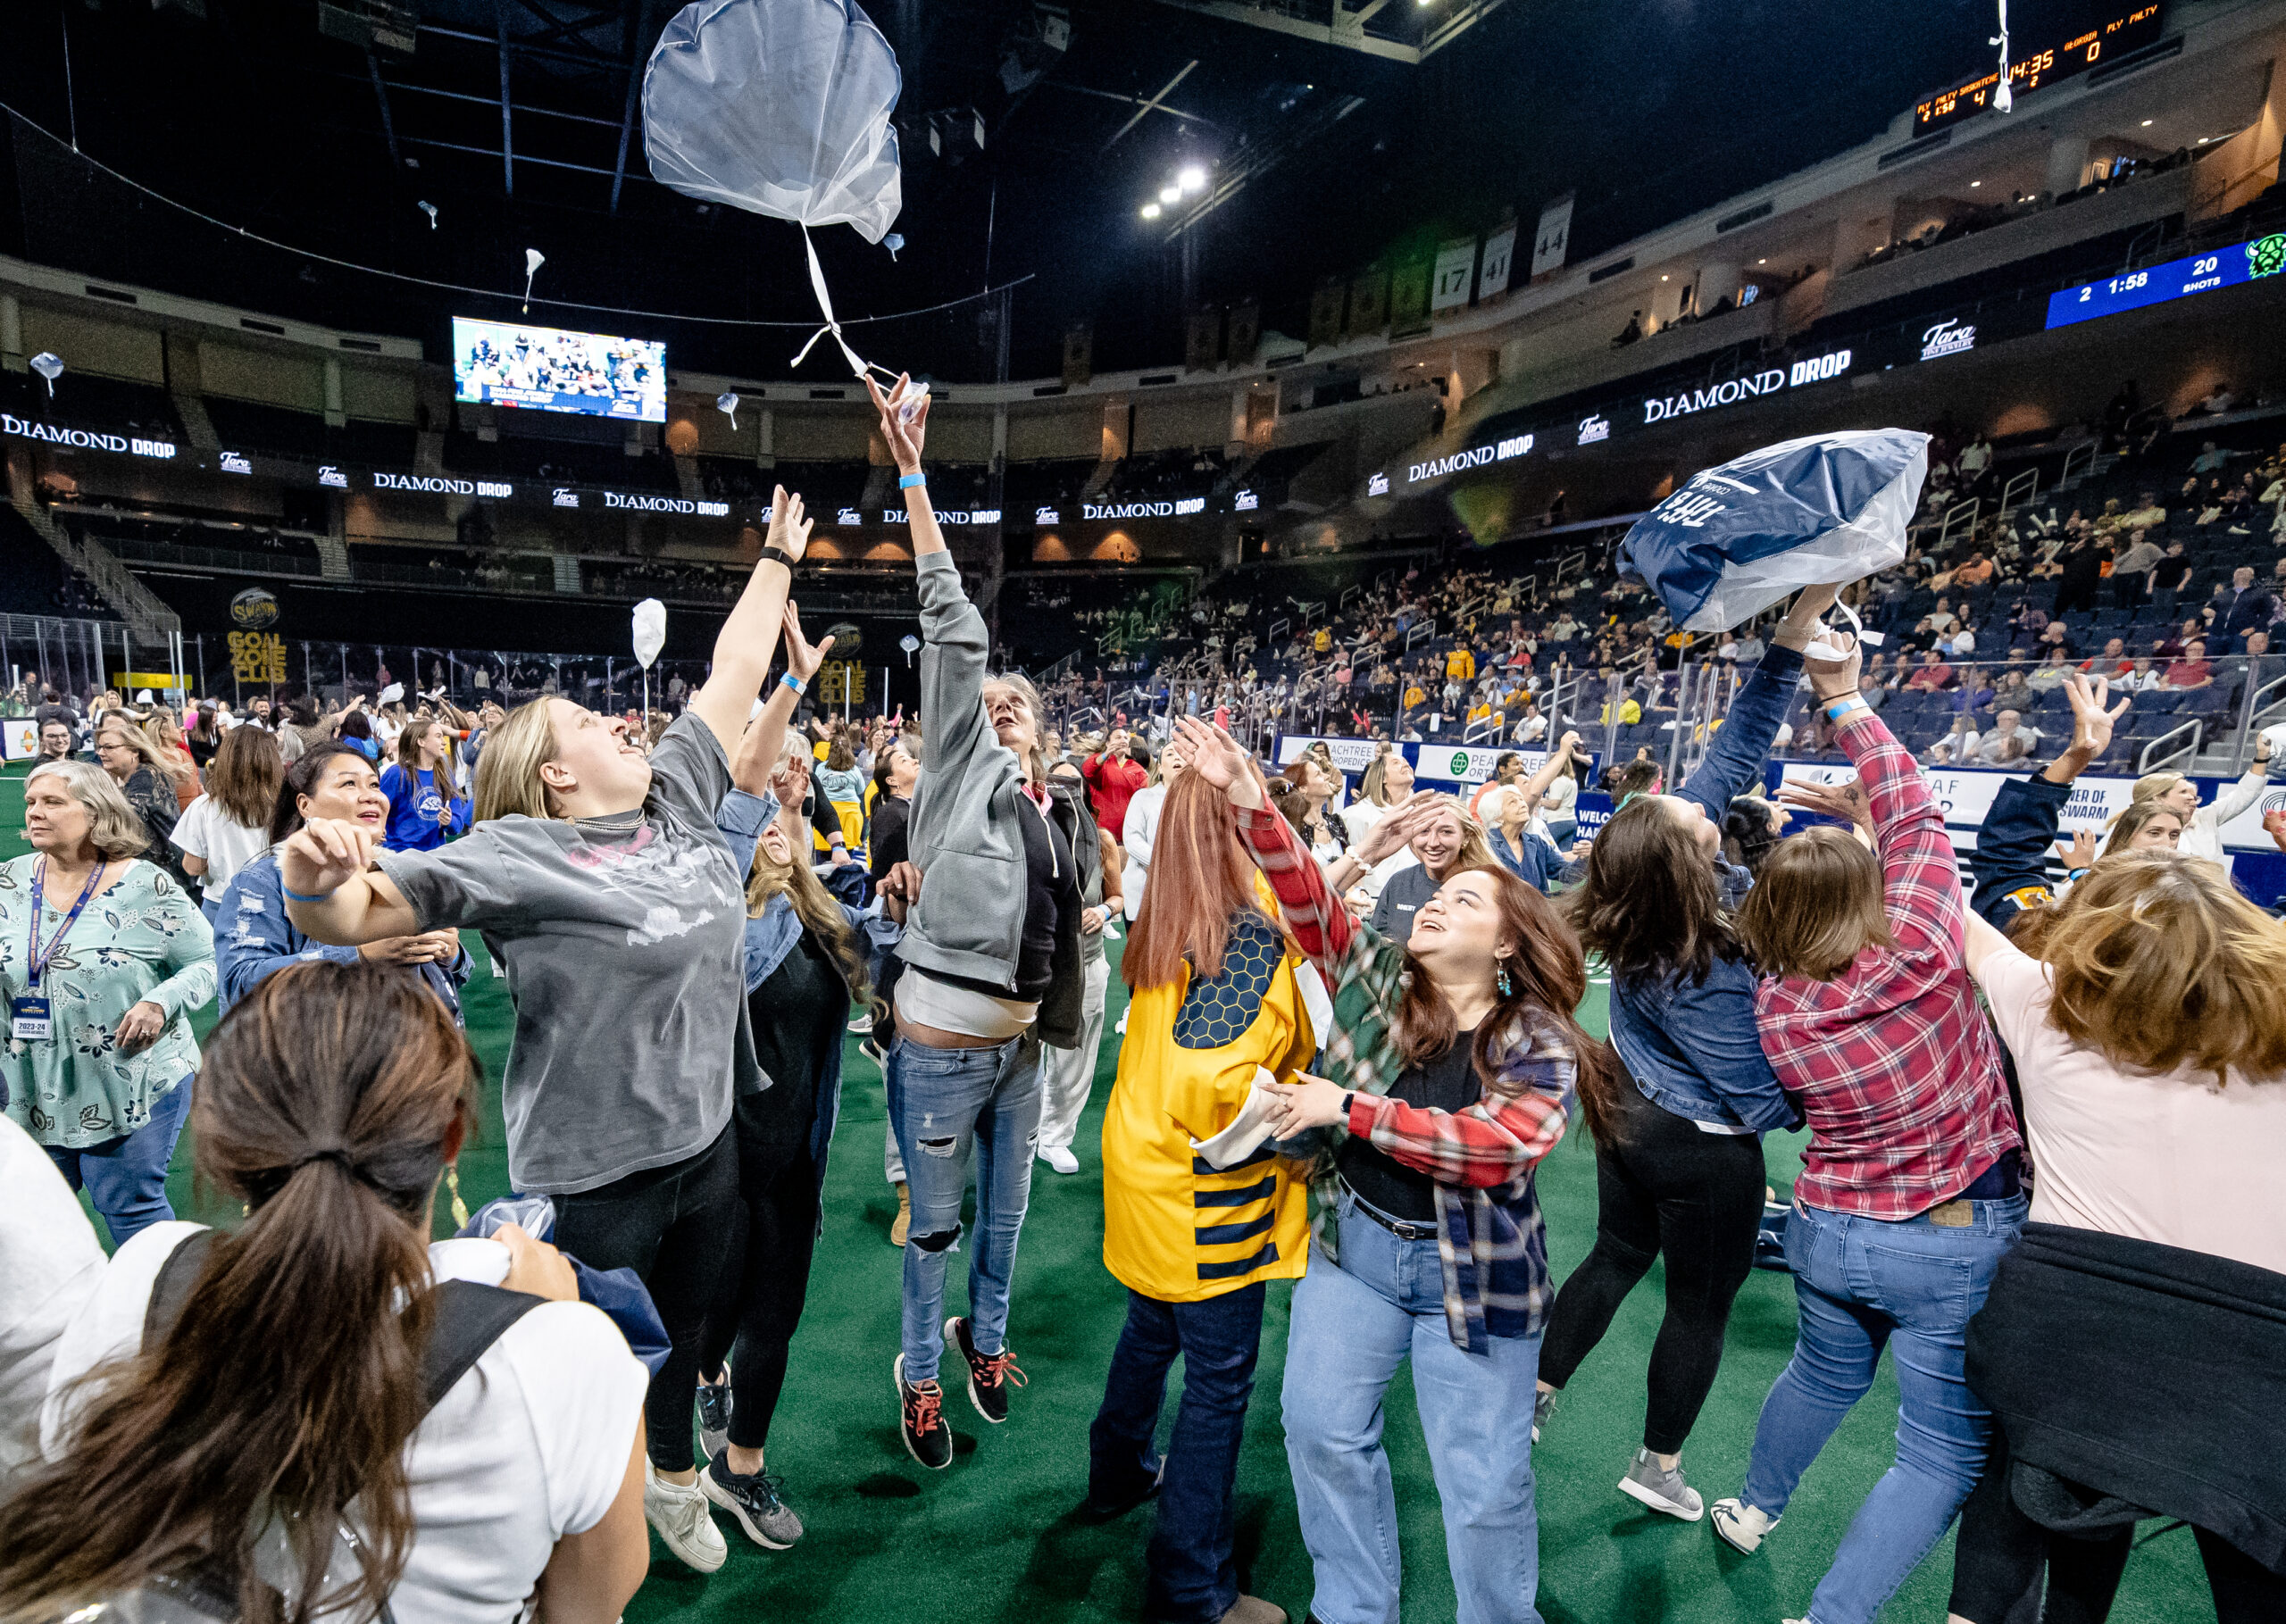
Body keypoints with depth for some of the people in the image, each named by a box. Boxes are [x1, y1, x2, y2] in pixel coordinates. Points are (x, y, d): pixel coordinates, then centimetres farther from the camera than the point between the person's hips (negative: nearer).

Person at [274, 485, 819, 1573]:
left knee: (682, 1330, 28)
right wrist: (315, 882, -46)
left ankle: (670, 1476, 53)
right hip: (596, 1172, -6)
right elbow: (352, 916, -22)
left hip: (707, 1140, 6)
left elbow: (733, 676, 6)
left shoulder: (678, 799, 0)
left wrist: (778, 560, 13)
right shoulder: (515, 858, -17)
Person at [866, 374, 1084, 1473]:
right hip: (941, 1042, -5)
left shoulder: (1047, 820, 12)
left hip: (1016, 1043, 6)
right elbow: (953, 633, -13)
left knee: (1007, 1207, 21)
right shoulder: (961, 764, -4)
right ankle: (919, 1370, 34)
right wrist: (912, 479, -18)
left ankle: (985, 1333, 46)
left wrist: (1055, 1028, 18)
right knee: (936, 1223, 11)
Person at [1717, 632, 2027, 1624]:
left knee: (1822, 1375, 30)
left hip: (1830, 1230, 4)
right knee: (1946, 1452, 13)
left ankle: (1754, 1509, 50)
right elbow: (1913, 815, -14)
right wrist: (1848, 702, -6)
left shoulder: (1774, 1006, -13)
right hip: (1958, 1238, -4)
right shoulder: (1917, 953, -23)